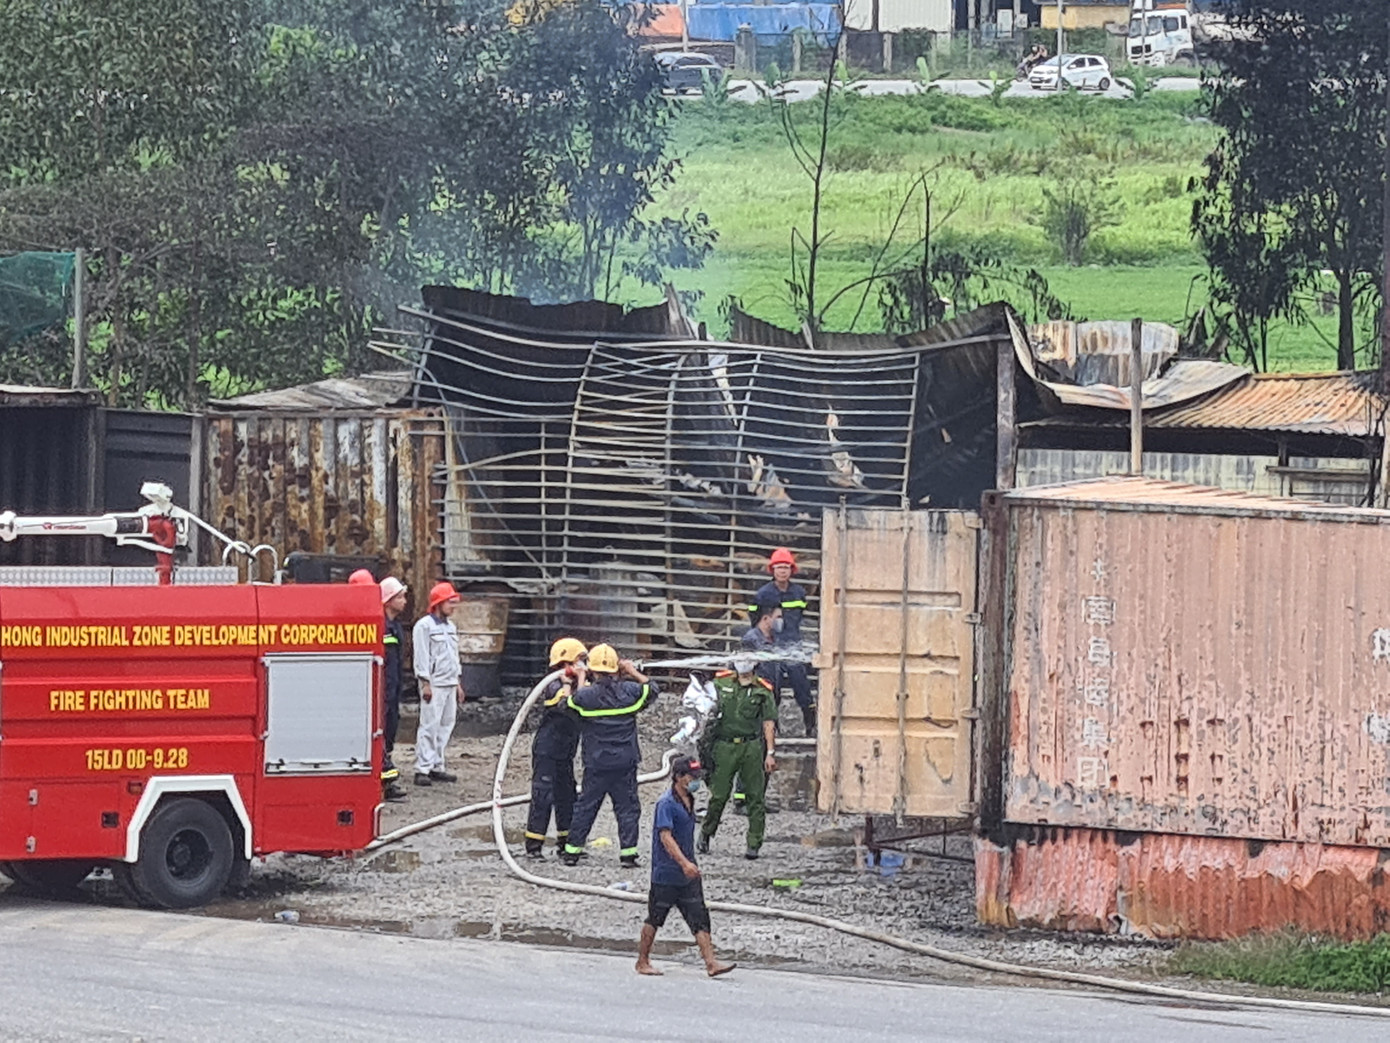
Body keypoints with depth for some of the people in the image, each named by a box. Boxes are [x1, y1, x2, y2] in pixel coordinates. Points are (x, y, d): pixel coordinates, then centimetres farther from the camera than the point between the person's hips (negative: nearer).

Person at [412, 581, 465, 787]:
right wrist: (426, 684, -15)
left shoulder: (450, 627, 19)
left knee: (446, 725, 7)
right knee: (429, 725, -11)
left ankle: (437, 766, 13)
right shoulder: (424, 626, -7)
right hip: (433, 684, -8)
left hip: (450, 684, 8)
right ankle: (422, 769, -12)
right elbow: (421, 656, -11)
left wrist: (457, 683, 22)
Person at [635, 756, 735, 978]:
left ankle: (711, 963, -6)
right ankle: (643, 962, 18)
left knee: (699, 917, -1)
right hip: (666, 874, -8)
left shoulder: (689, 801, 12)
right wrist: (684, 863, -34)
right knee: (655, 918, 5)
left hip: (688, 875, 8)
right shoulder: (667, 803, -15)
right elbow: (665, 836, -25)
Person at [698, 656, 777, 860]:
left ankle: (754, 845, 3)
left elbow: (768, 723, 2)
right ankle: (706, 834, 23)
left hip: (752, 747, 0)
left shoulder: (763, 691, 2)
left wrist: (770, 753, -4)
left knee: (755, 797, -2)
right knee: (719, 795, 1)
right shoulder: (721, 683, 4)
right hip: (725, 746, 0)